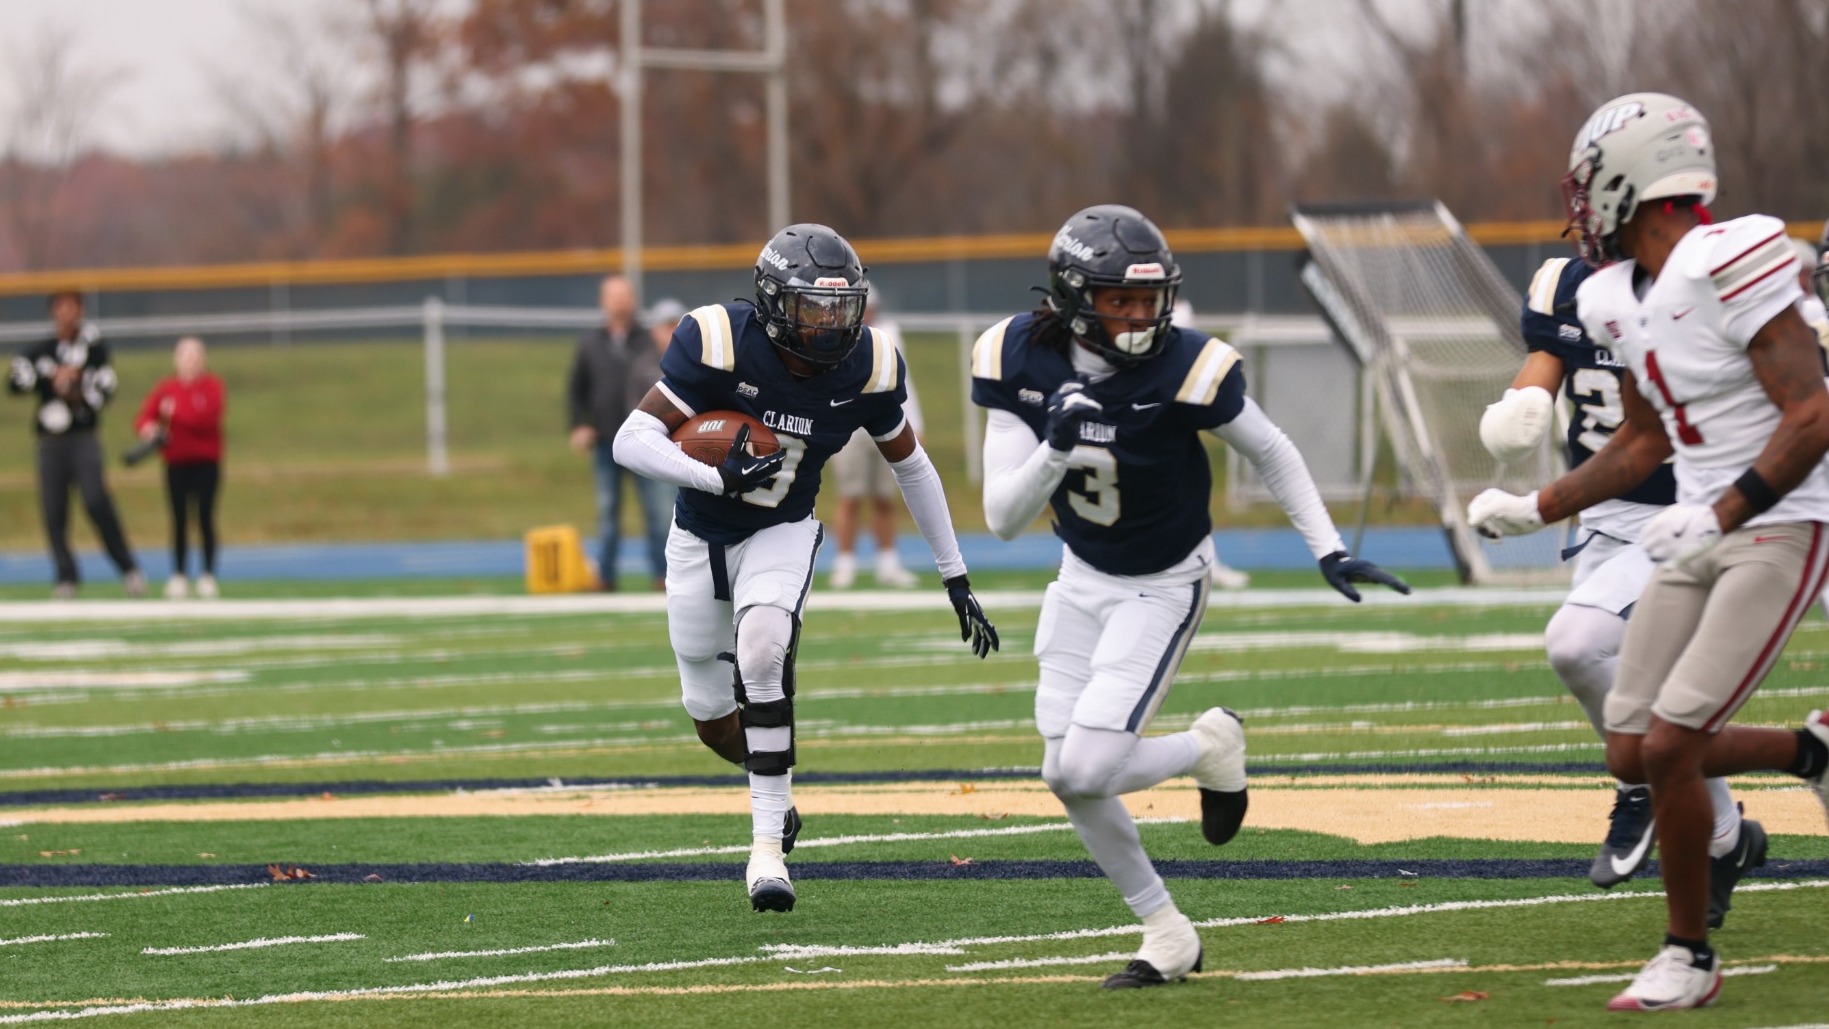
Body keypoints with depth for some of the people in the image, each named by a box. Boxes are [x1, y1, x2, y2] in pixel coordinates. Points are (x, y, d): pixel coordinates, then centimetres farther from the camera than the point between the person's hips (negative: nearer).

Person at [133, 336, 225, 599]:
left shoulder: (212, 386, -1)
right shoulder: (166, 389, 4)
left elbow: (207, 419, -15)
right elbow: (143, 419, -2)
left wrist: (174, 414, -13)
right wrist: (149, 428, -24)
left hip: (206, 462, -2)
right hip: (176, 464, 2)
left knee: (205, 518, -1)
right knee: (179, 520, 2)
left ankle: (208, 576, 5)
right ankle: (178, 576, 8)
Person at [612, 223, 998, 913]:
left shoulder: (866, 367, -15)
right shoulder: (721, 344, -25)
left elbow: (911, 467, 2)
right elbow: (632, 442, -27)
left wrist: (956, 578, 5)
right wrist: (716, 475, -44)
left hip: (781, 535, 0)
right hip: (700, 538, 0)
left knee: (762, 655, -29)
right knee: (713, 718, 10)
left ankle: (768, 847, -24)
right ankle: (774, 794, 44)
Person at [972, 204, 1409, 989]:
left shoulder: (1186, 369, -25)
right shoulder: (1024, 363, -17)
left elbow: (1272, 454, -6)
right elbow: (1003, 519, -19)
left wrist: (1329, 550, -9)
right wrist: (1055, 450, -37)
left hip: (1163, 586, -5)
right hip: (1083, 577, 5)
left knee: (1088, 769, -17)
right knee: (1066, 777, 3)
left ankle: (1210, 748, 13)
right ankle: (1166, 935, 20)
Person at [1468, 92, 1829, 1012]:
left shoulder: (1726, 266, -20)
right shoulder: (1621, 298, 8)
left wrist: (1718, 517, -28)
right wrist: (1535, 510, 20)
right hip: (1702, 532, 9)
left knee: (1668, 745, -13)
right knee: (1631, 754, 5)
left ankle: (1689, 956, 3)